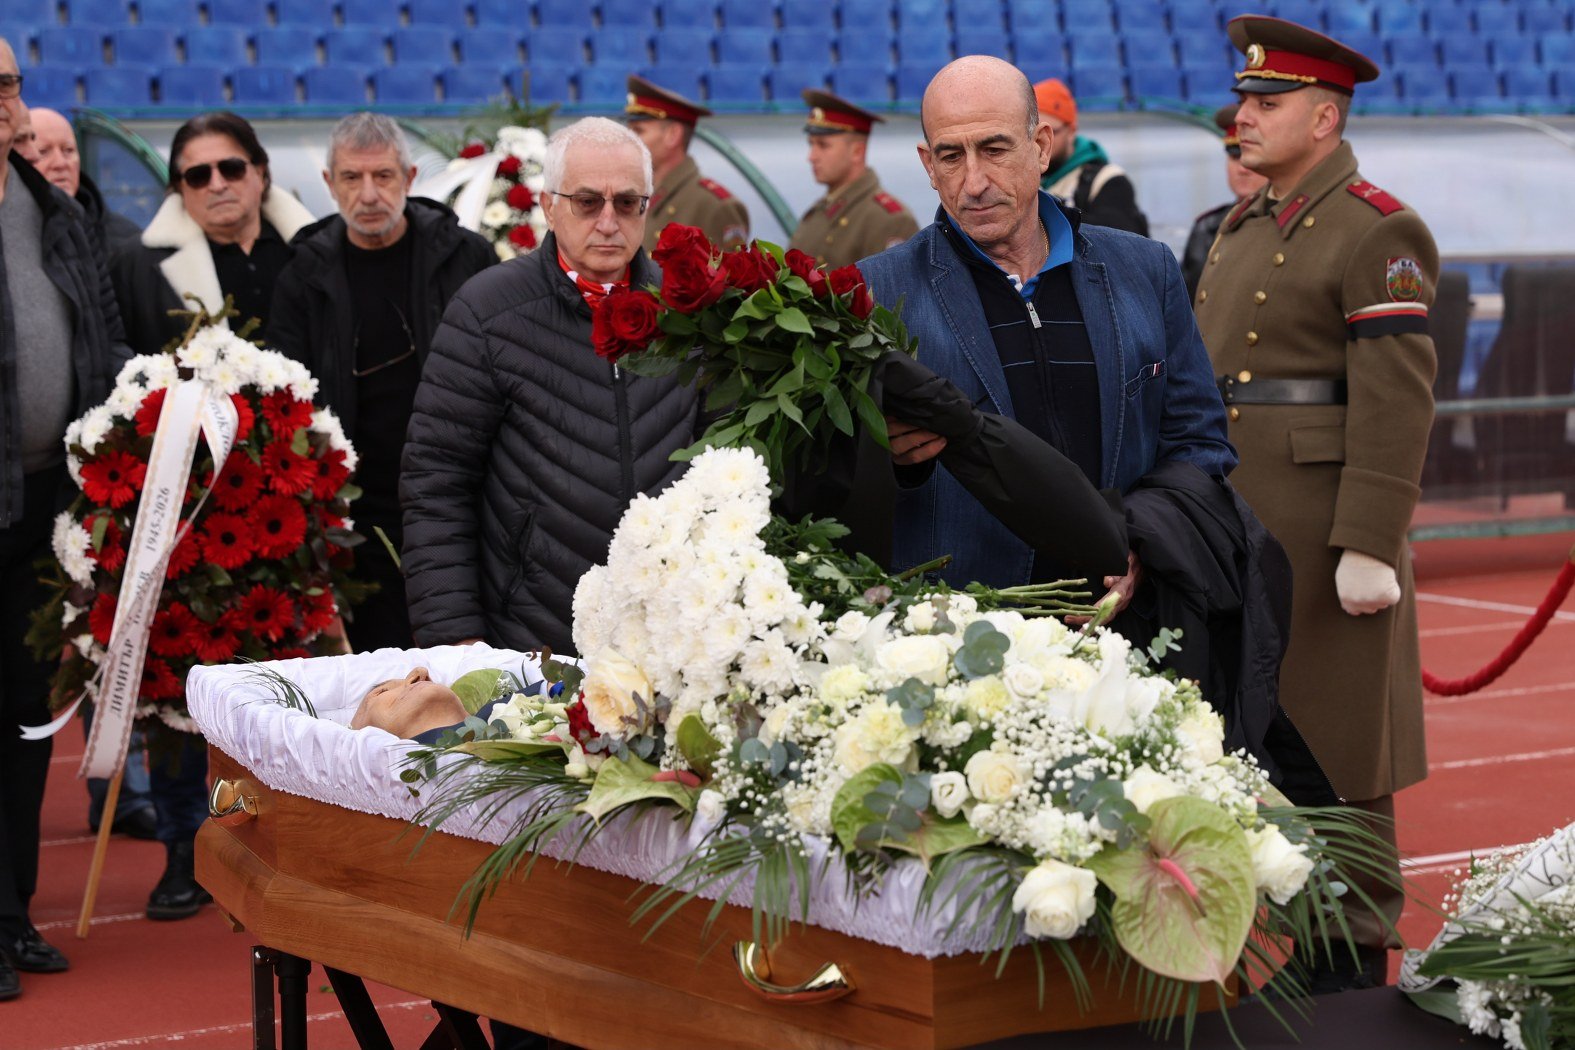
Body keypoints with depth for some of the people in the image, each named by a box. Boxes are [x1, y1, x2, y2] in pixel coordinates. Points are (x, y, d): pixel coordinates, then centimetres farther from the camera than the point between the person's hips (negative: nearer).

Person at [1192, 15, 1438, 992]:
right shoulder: (1247, 225, 15)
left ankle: (1356, 951, 8)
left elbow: (1396, 400, -17)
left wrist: (1370, 545, -21)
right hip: (1236, 523, 8)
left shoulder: (1377, 232, -11)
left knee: (1336, 736, -1)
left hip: (1323, 524, -8)